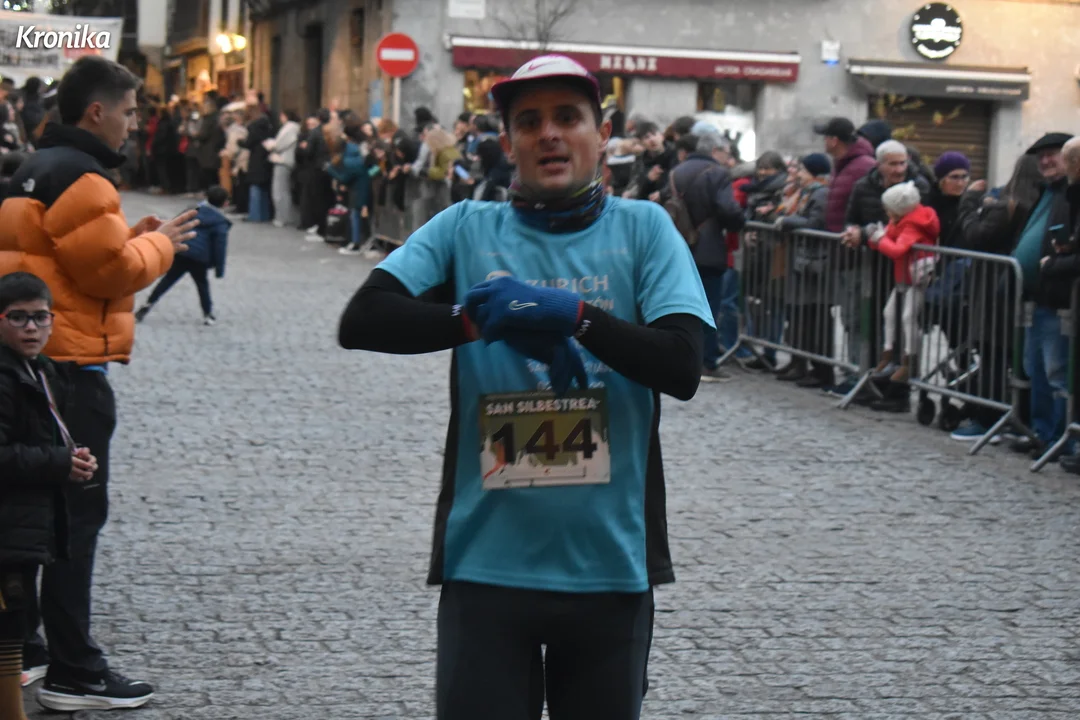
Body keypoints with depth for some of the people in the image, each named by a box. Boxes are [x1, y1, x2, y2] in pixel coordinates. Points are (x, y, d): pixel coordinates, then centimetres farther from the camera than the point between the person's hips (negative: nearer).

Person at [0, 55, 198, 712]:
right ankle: (73, 673, -4)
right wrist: (159, 243, -1)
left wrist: (142, 237, 12)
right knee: (78, 512, -6)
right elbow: (111, 268, -17)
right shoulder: (80, 178, -15)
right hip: (70, 363, -10)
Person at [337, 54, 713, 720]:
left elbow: (683, 368, -8)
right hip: (487, 564, 0)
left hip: (610, 566, 1)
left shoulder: (642, 229, 2)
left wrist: (573, 315, -18)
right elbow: (361, 321, -6)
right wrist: (477, 319, -16)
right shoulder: (466, 229, 4)